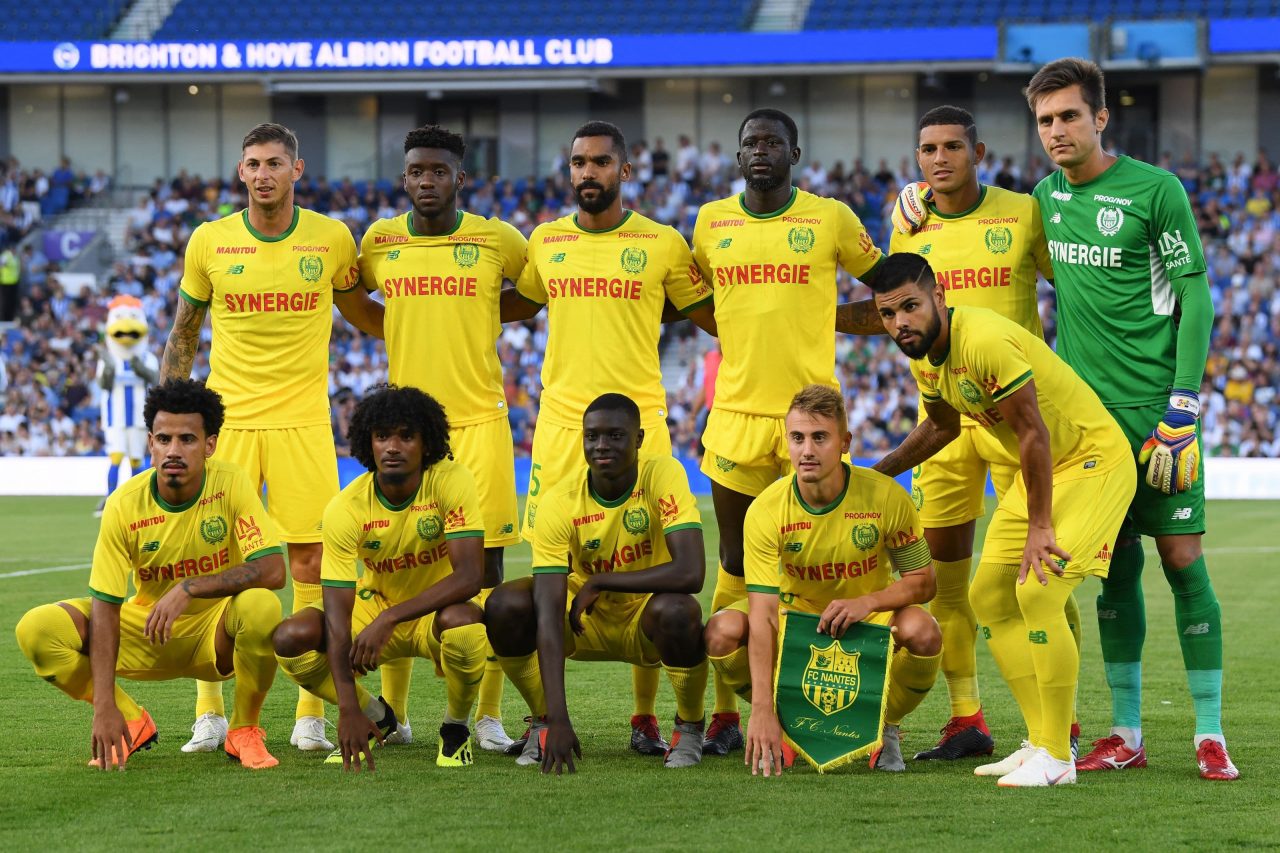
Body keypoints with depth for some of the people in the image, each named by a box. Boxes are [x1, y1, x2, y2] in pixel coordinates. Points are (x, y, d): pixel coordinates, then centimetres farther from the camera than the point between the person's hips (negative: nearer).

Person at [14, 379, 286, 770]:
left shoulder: (232, 485, -18)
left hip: (215, 634, -1)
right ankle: (132, 723, 1)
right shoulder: (124, 505, -17)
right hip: (144, 629, 1)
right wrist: (104, 706, -27)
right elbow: (105, 605, -18)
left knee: (261, 606, -36)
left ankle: (244, 731, -9)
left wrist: (188, 588, -36)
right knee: (37, 628, -20)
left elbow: (272, 571, -26)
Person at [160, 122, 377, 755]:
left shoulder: (332, 239, 1)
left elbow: (357, 313, 20)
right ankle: (209, 714, 8)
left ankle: (311, 715, 5)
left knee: (310, 562, -2)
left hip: (302, 419, 0)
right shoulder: (208, 242, 2)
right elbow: (182, 337, 12)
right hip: (225, 416, 0)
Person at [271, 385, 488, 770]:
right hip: (373, 606, 2)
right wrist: (348, 710, -32)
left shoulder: (451, 482, -22)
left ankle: (456, 728, -6)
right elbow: (337, 611, -23)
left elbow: (470, 576, -30)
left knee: (462, 623, -39)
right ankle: (378, 718, 5)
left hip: (437, 611, -2)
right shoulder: (346, 508, -20)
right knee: (289, 638, -23)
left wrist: (388, 619, -39)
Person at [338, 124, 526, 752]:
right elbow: (353, 299, 25)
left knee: (484, 563, -3)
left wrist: (483, 319, 4)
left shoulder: (496, 240, -1)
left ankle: (488, 715, 4)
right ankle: (393, 711, 13)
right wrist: (407, 331, 11)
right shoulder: (379, 241, 6)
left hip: (479, 419, -2)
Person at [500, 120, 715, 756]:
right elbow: (520, 304, 28)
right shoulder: (545, 242, 11)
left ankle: (645, 715, 8)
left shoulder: (663, 244, 3)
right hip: (559, 421, 2)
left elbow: (709, 315, 11)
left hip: (638, 421, -2)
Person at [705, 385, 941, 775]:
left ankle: (884, 725, -2)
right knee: (723, 631, -28)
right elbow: (762, 615, -28)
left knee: (921, 632, -33)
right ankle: (783, 721, 1)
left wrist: (866, 602, -31)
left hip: (870, 617, 0)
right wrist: (762, 711, -38)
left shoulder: (884, 496, -20)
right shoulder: (766, 510, -23)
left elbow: (922, 582, -10)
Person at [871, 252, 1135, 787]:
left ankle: (1057, 758, -12)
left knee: (1037, 593, -21)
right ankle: (1041, 742, 15)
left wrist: (1040, 528, -23)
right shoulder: (925, 357, 1)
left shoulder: (986, 341, -29)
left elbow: (1034, 432, -27)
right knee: (989, 598, 7)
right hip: (1037, 470, 10)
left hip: (1094, 461, -10)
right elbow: (941, 426, 22)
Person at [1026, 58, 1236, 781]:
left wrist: (1182, 411, -14)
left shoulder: (1155, 190, -7)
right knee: (1115, 566, 6)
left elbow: (1195, 299, -7)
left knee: (1182, 557, -5)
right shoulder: (1046, 196, 9)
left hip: (1156, 407, -5)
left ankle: (1210, 734, 1)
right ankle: (1126, 735, 11)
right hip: (1084, 409, 5)